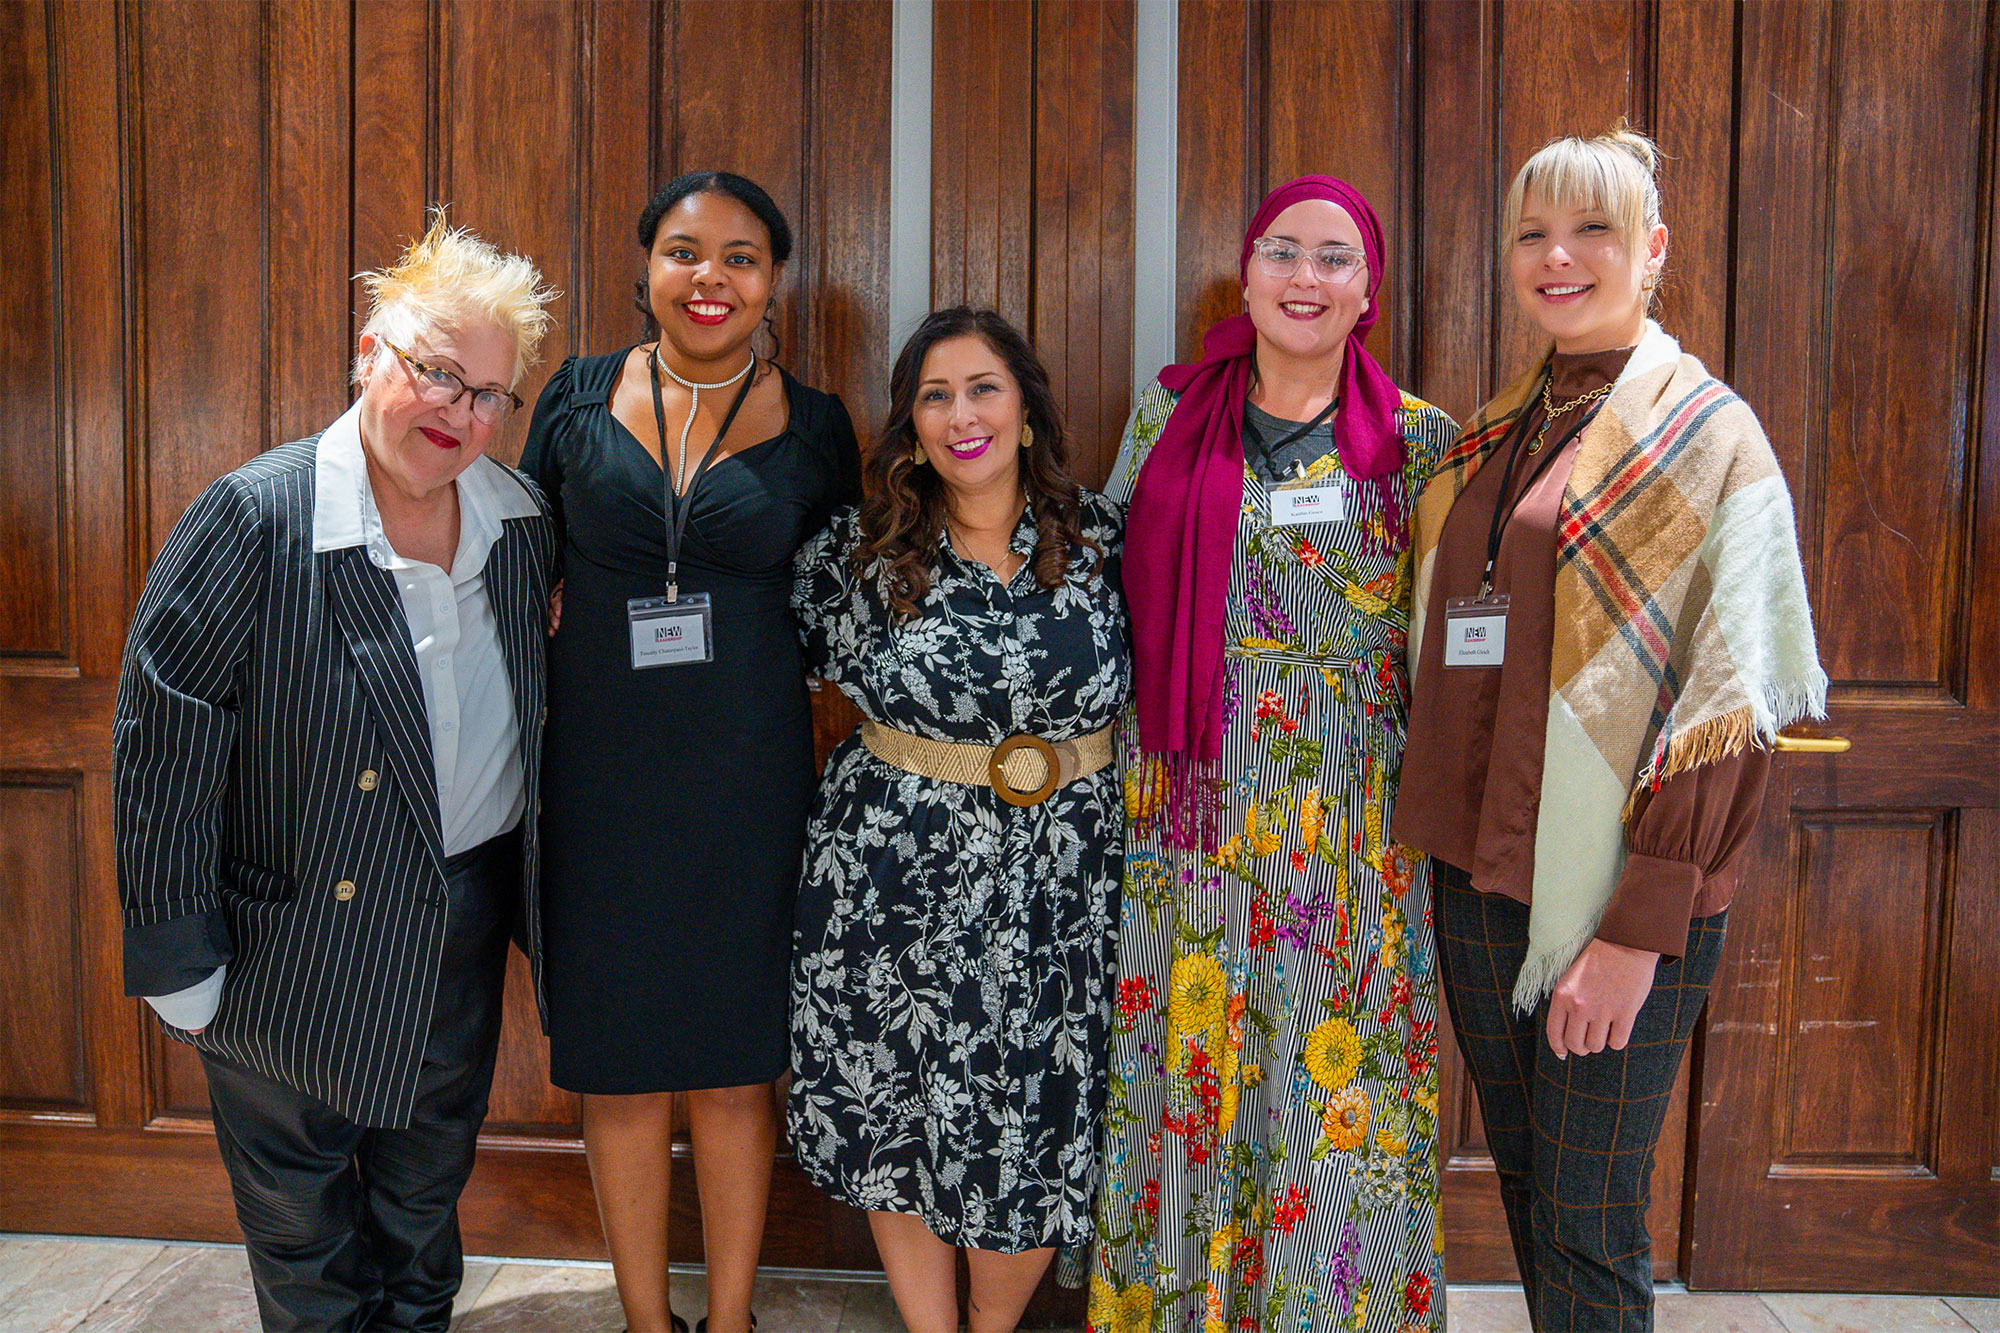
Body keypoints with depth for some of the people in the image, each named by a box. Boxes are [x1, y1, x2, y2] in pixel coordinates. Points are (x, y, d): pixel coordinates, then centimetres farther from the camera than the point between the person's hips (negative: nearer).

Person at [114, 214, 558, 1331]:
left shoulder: (525, 522, -3)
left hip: (467, 925, 5)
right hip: (299, 938, -4)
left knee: (429, 1185, 25)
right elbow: (161, 750, -16)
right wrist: (179, 967, -14)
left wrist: (527, 885, 9)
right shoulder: (253, 521, -19)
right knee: (304, 1231, 16)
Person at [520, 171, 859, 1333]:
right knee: (618, 1060, 9)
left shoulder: (815, 426, 2)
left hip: (749, 778, 0)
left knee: (736, 1061, 9)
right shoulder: (578, 398, 3)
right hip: (600, 772, 1)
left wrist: (829, 771, 1)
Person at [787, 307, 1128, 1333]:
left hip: (1056, 888, 1)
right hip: (894, 879, 0)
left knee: (1036, 1137, 8)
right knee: (896, 1124, 10)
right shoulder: (857, 548, -1)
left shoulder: (1100, 536, 1)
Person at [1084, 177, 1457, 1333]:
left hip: (1349, 826, -1)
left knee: (1333, 1085, 7)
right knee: (1181, 1067, 10)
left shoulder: (1418, 440, 1)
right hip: (1188, 812, 1)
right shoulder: (1170, 416, 5)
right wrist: (1121, 776, 5)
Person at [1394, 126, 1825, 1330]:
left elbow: (1728, 706, -13)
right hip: (1479, 881, 6)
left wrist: (1640, 928, -18)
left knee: (1588, 1229, 3)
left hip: (1618, 896, -6)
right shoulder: (1493, 439, 12)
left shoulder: (1708, 434, -7)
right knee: (1525, 1186, 18)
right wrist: (1434, 842, 9)